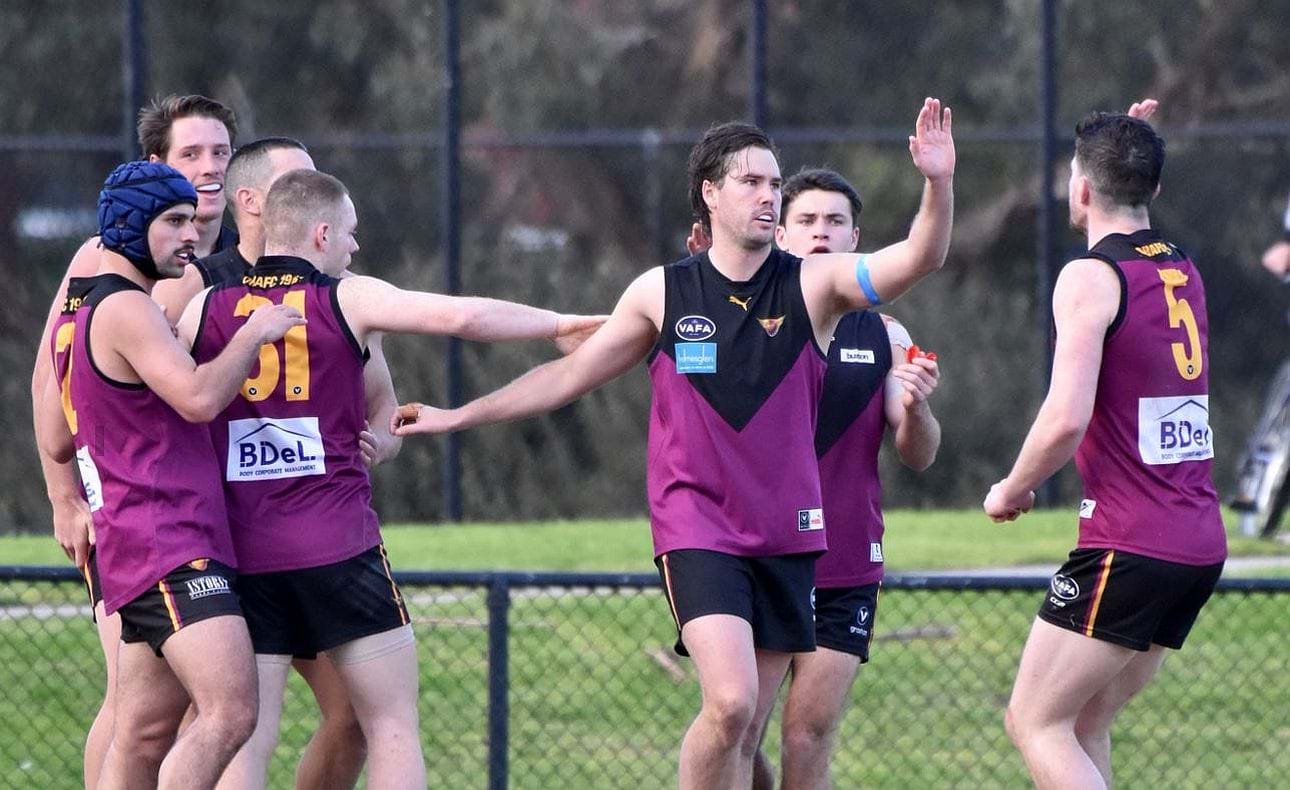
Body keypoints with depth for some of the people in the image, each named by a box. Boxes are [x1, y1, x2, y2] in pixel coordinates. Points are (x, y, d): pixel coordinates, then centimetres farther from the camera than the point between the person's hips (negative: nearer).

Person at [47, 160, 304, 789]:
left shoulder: (78, 317, 22)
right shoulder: (127, 309, -11)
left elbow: (59, 445, 32)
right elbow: (199, 398, -24)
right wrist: (253, 335, -11)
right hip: (169, 546, -11)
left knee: (142, 737, 8)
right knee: (230, 713, -20)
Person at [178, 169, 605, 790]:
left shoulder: (205, 309, 6)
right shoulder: (347, 300, -2)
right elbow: (463, 316, -8)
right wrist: (560, 325, 4)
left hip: (239, 553, 3)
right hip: (338, 549, -3)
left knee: (247, 739, 2)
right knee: (393, 725, 6)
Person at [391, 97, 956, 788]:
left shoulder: (812, 284, 1)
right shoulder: (661, 293, 2)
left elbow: (918, 259, -13)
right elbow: (571, 375, 14)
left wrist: (938, 184, -31)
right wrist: (460, 416, 14)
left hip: (787, 537, 2)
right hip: (695, 530, -2)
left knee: (742, 734, 4)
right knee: (730, 702, -22)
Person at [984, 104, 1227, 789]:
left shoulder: (1091, 277, -11)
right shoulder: (1185, 272, 13)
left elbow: (1066, 418, -21)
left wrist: (1010, 492, -4)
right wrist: (1132, 149, 34)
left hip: (1127, 547, -8)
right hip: (1201, 546, 8)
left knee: (1037, 723, -3)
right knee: (1082, 725, 15)